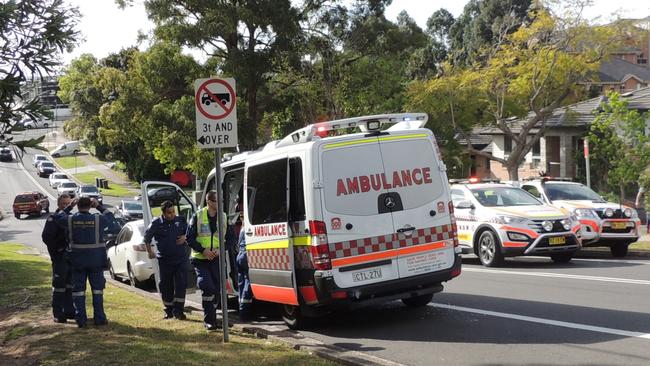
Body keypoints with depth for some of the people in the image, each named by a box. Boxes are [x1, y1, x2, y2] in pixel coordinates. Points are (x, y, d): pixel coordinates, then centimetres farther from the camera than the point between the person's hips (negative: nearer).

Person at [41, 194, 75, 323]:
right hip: (60, 258, -7)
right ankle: (58, 314, 1)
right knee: (59, 285, -4)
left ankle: (69, 311, 22)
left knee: (70, 285, 12)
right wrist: (55, 251, -15)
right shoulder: (53, 218, -8)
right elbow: (46, 237, -15)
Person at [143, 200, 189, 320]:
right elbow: (147, 237, 9)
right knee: (166, 286, 6)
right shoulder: (157, 223, -2)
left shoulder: (181, 220, 3)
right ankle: (169, 310, 19)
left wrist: (185, 237, -5)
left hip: (180, 258, 1)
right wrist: (150, 251, 5)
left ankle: (178, 310, -4)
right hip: (164, 259, -1)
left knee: (181, 284, -8)